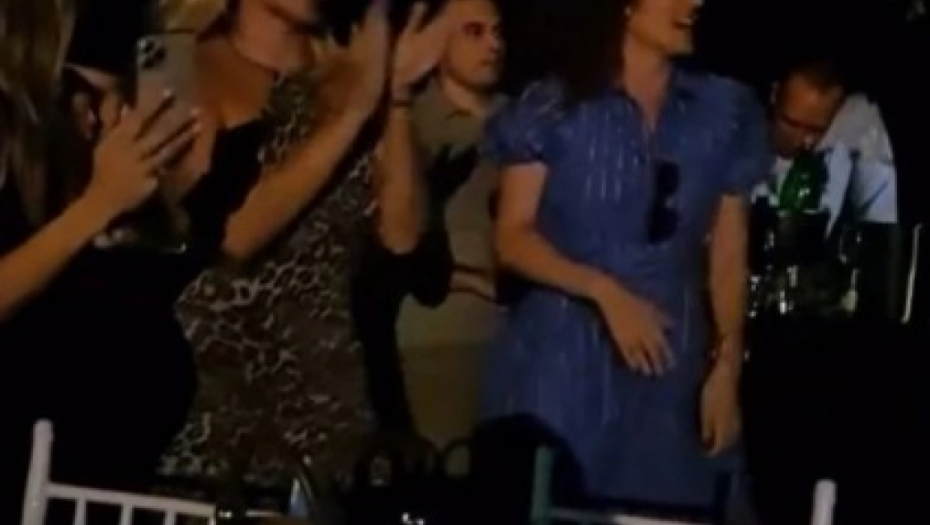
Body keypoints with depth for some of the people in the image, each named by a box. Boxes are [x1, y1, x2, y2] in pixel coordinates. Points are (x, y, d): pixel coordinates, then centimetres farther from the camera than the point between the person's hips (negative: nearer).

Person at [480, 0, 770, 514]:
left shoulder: (724, 111, 5)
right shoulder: (553, 106, -3)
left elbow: (728, 253, 5)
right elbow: (512, 237, -5)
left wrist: (727, 366, -2)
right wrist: (604, 291, -18)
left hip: (671, 366, 2)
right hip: (561, 362, -2)